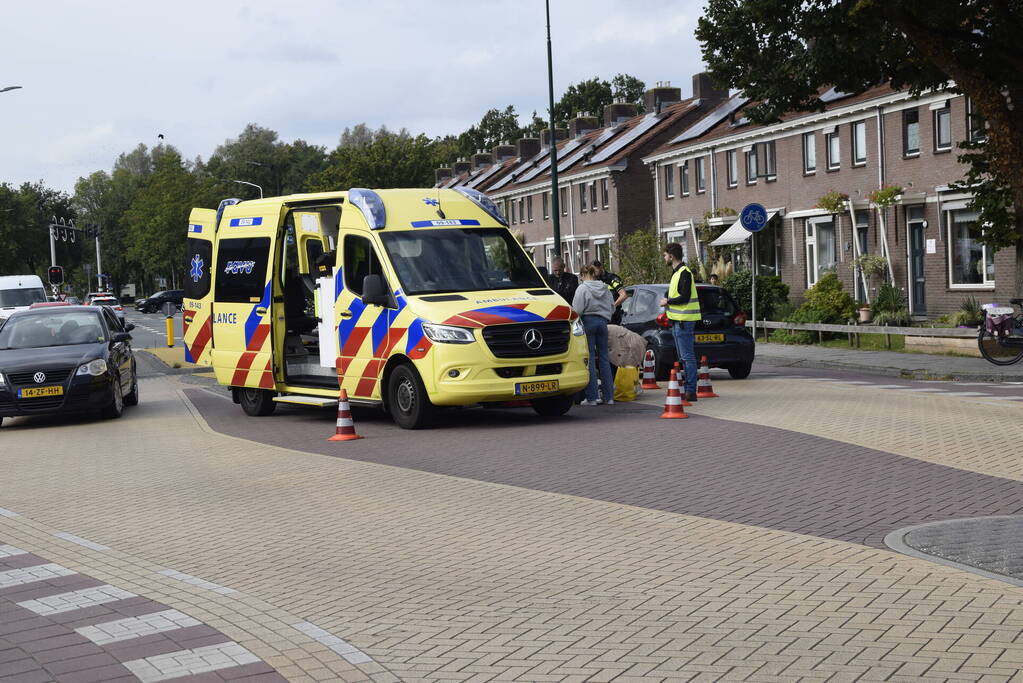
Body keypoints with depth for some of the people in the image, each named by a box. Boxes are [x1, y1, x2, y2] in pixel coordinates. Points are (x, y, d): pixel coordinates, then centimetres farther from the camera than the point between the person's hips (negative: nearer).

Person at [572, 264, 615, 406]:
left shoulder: (582, 288, -7)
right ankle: (609, 396, 9)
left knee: (589, 358, -2)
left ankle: (592, 397, -4)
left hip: (588, 321, -5)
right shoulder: (605, 288, 10)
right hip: (602, 321, 5)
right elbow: (612, 308, 14)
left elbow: (577, 309, -12)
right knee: (604, 358, 9)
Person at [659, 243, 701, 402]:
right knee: (683, 357, 13)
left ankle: (691, 391, -10)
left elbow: (685, 297, -20)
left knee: (687, 357, -10)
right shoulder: (677, 272, 20)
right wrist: (668, 301, 7)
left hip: (684, 321, -11)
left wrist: (667, 301, -8)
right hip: (678, 320, 11)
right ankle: (688, 389, 18)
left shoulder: (684, 272, -13)